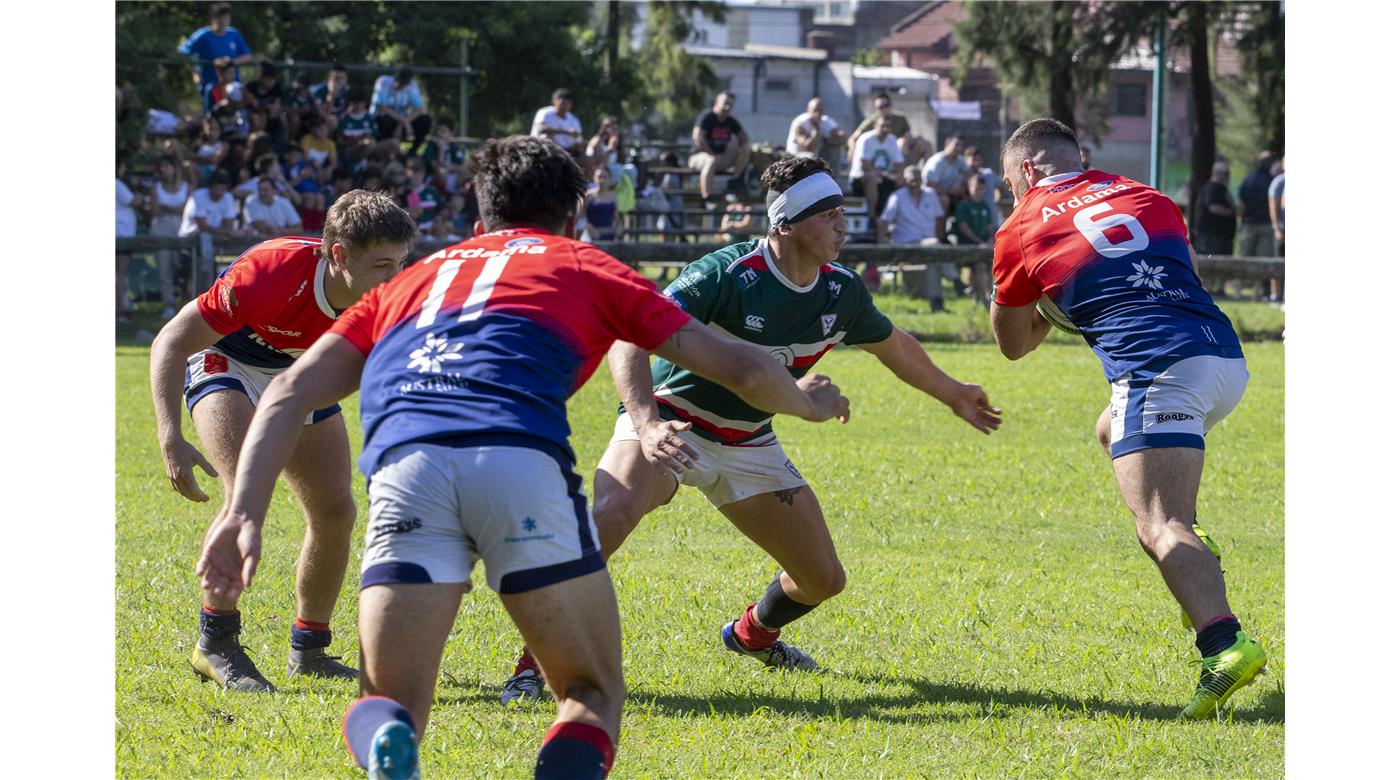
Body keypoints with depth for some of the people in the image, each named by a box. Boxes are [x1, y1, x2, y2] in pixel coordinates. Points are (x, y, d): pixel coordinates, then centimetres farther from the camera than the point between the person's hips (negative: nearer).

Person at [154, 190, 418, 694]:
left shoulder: (388, 298, -25)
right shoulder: (271, 277, -39)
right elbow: (171, 342, -32)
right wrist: (171, 440, -40)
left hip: (298, 374, 6)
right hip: (226, 362, -6)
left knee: (336, 512, 0)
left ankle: (308, 651, 17)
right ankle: (215, 642, -16)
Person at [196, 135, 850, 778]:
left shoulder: (410, 281, 34)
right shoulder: (586, 266, 28)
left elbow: (289, 393, 23)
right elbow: (740, 367, 30)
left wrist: (245, 513, 14)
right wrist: (809, 403, 50)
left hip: (405, 466, 2)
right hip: (521, 459, -2)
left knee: (390, 704, 10)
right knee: (592, 693, 14)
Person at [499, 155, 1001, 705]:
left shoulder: (841, 292, -6)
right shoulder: (727, 274, -27)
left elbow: (894, 346, 17)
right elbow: (630, 340, -35)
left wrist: (953, 395, 30)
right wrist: (646, 424, -49)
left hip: (749, 443, 6)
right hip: (671, 424, -6)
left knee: (824, 579, 5)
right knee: (612, 514, -37)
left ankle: (752, 633, 41)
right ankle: (533, 664, -29)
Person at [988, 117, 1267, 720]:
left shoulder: (1021, 231, 11)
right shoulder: (1145, 196, 23)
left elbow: (1013, 344, 25)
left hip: (1159, 370, -7)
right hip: (1227, 360, 7)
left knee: (1160, 529, -16)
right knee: (1112, 431, 33)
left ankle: (1224, 643, -40)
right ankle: (1194, 560, 16)